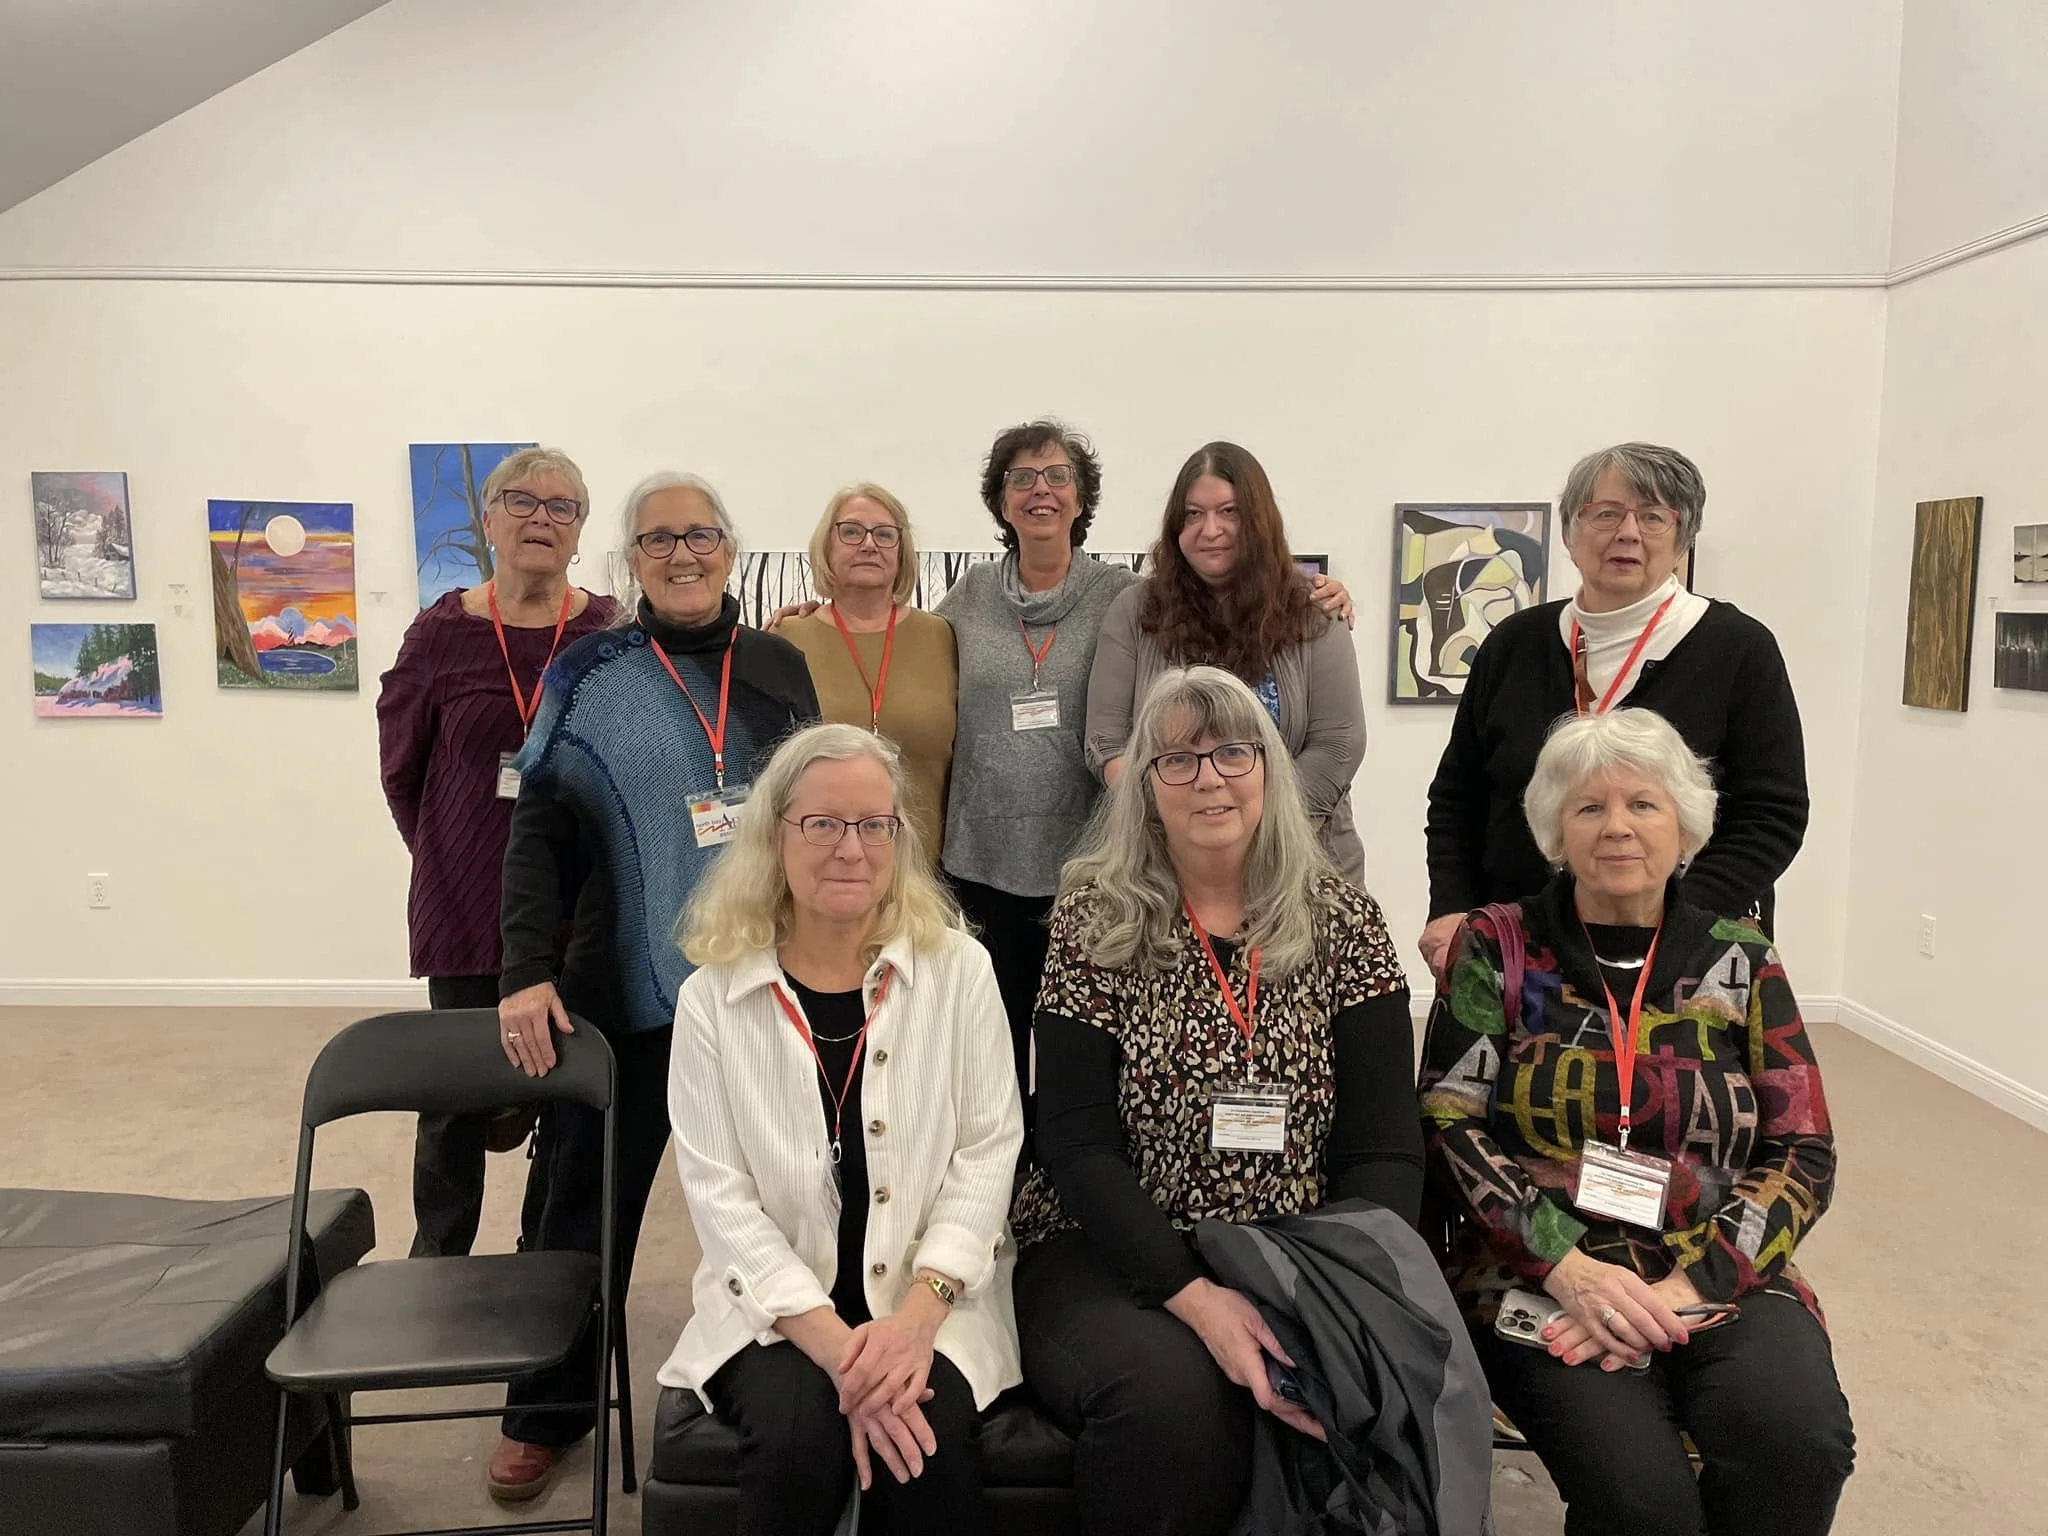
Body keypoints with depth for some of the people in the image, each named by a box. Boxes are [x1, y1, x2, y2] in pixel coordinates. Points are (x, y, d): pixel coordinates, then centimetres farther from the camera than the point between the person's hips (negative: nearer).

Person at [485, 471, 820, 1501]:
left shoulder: (778, 666, 6)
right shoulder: (588, 674, -2)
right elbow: (539, 835, -5)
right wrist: (526, 973, -14)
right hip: (626, 986, -2)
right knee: (587, 1197, 10)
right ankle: (547, 1413, 29)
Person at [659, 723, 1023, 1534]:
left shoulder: (959, 969, -1)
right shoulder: (713, 995, -3)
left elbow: (988, 1151, -2)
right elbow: (718, 1193, -6)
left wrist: (917, 1312, -15)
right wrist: (836, 1343, -17)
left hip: (931, 1299, 0)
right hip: (778, 1307, 0)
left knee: (929, 1440, -27)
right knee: (800, 1438, -27)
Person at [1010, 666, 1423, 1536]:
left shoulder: (1344, 925, 3)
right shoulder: (1096, 924, -1)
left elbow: (1384, 1149, -1)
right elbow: (1078, 1146, -7)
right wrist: (1196, 1297, -21)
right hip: (1111, 1257, -1)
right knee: (1169, 1390, -32)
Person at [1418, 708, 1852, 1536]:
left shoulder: (1739, 959, 7)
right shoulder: (1498, 948, 2)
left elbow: (1802, 1151, 3)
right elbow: (1449, 1125, -3)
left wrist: (1684, 1289, -11)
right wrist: (1569, 1268, -16)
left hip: (1720, 1279, 2)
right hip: (1540, 1276, -2)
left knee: (1796, 1446, -28)